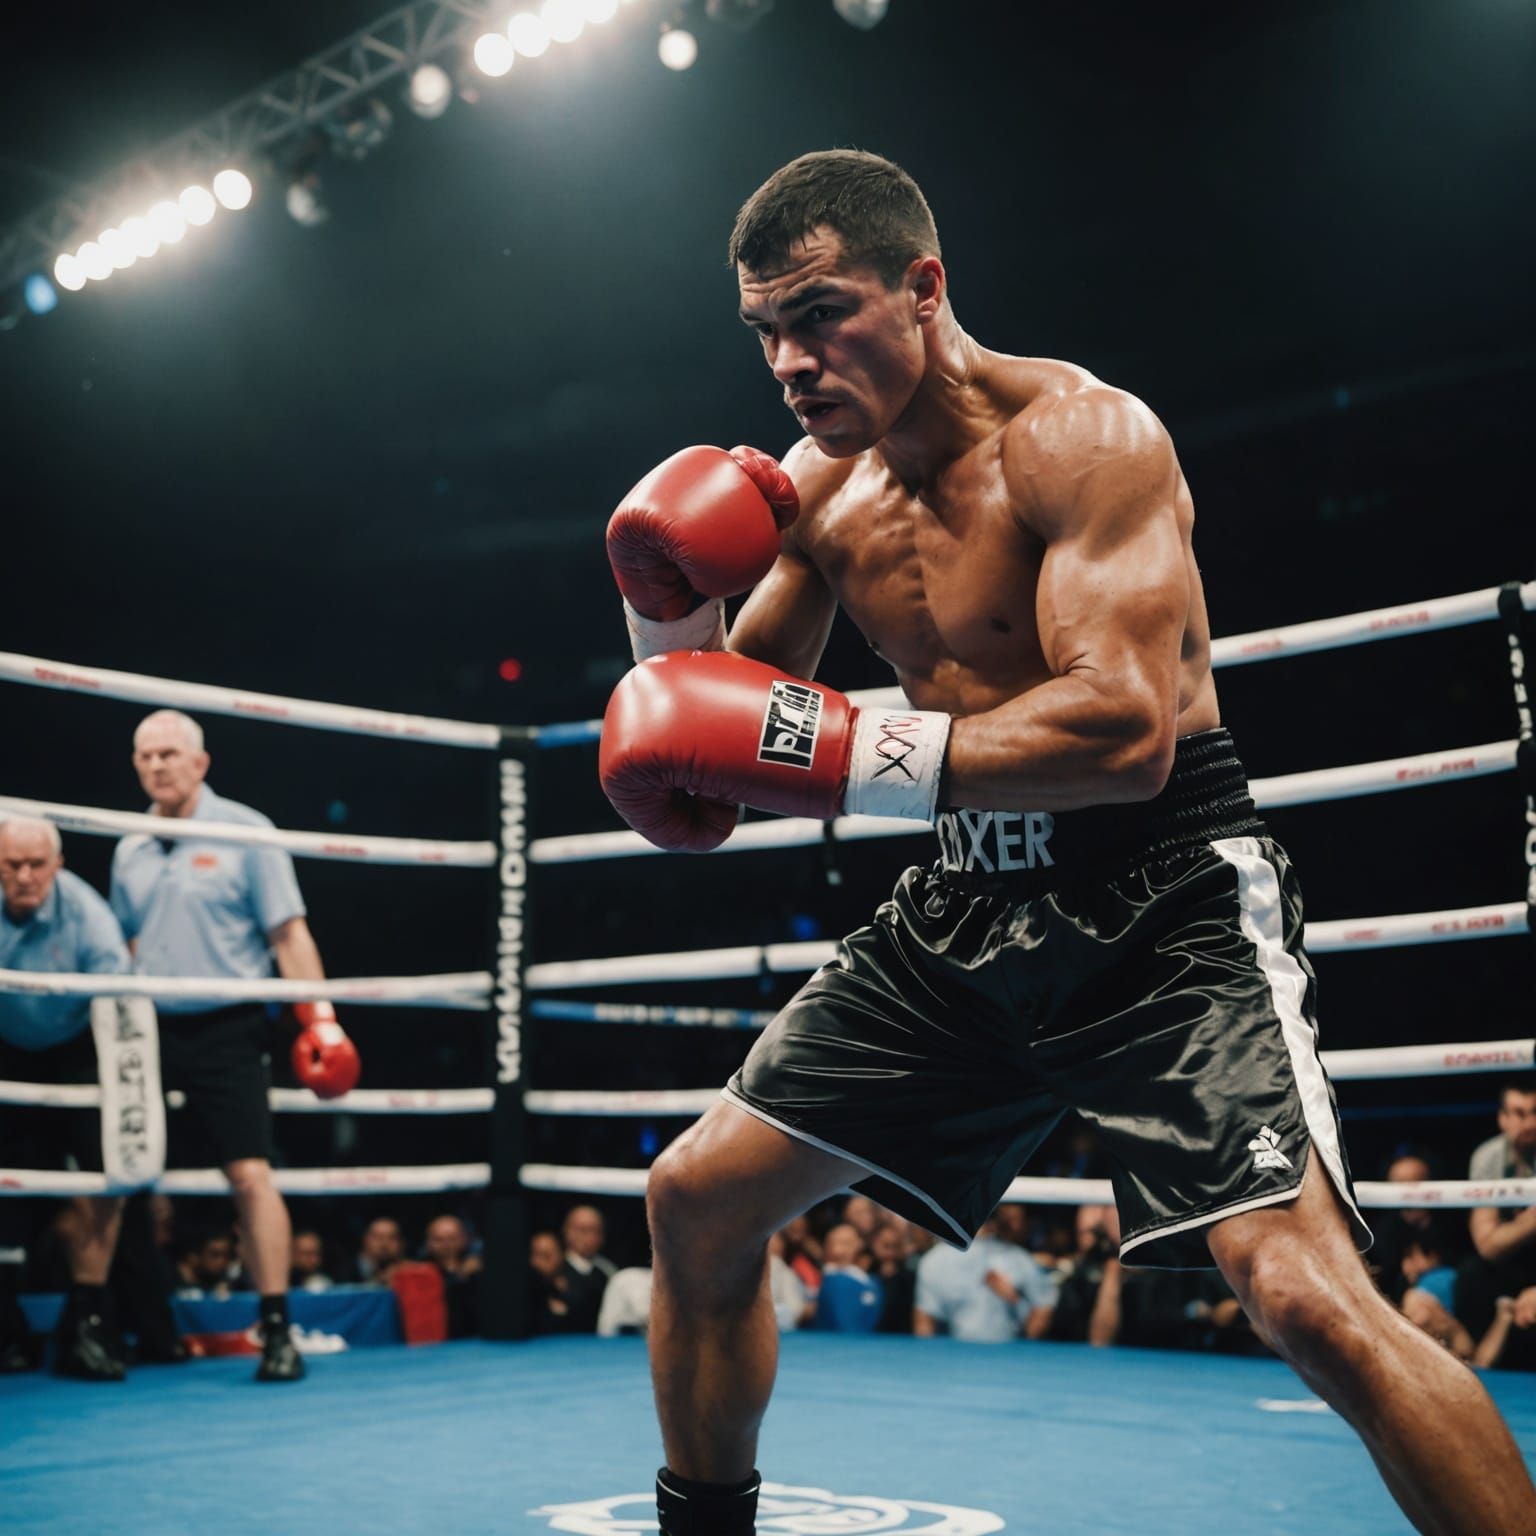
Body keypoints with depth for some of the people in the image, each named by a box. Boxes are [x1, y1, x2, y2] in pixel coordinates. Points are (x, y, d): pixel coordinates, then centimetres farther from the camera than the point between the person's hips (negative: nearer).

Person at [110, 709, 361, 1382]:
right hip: (151, 1030, 5)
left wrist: (320, 1015, -12)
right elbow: (124, 947, 19)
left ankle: (277, 1328, -4)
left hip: (226, 1029, -5)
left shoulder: (244, 832, -2)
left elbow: (288, 933, -5)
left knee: (250, 1175, -10)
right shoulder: (130, 852, 11)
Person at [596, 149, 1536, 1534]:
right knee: (697, 1202, 7)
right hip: (969, 906, 7)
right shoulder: (814, 490, 6)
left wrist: (827, 746, -30)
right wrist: (668, 626, -9)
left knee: (1309, 1296, -25)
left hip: (1166, 897, -6)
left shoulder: (1080, 435, -15)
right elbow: (726, 738, 11)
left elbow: (1124, 730, -28)